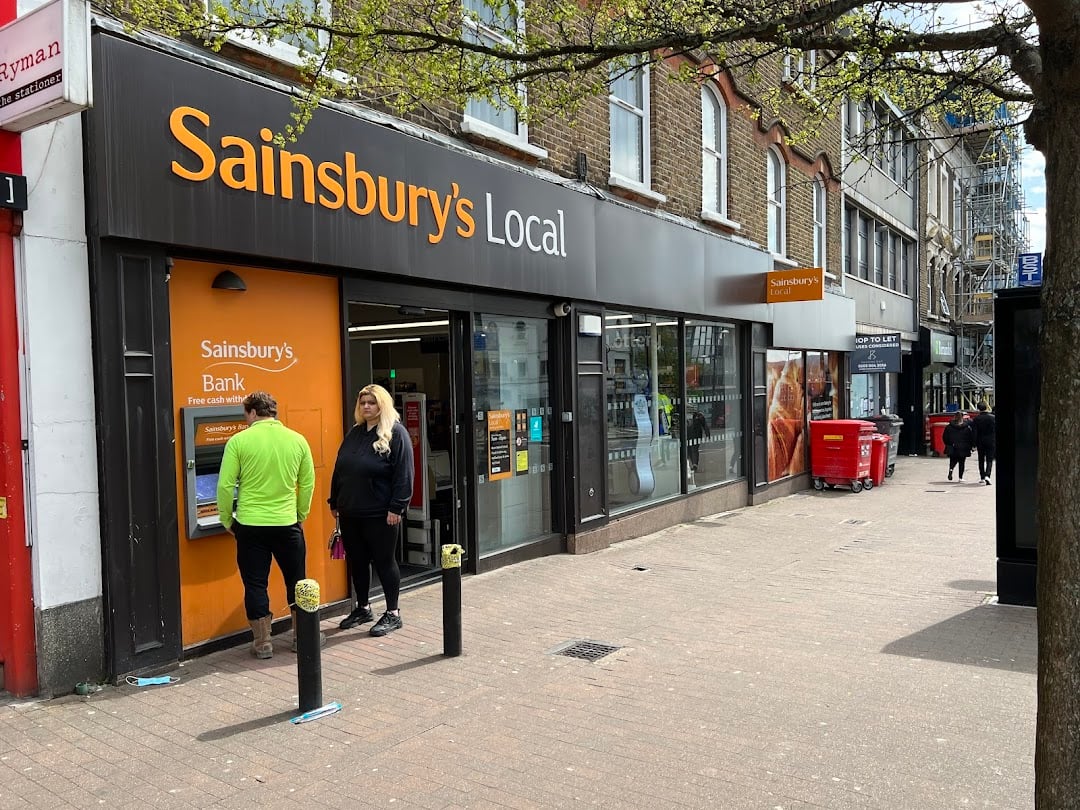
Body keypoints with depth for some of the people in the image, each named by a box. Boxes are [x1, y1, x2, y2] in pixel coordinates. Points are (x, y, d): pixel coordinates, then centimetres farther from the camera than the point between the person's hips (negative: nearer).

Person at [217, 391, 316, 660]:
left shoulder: (239, 441, -7)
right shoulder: (297, 440, 0)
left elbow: (225, 485, -7)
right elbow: (307, 484, 5)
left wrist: (227, 520, 6)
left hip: (250, 526, -2)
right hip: (287, 525, 2)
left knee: (255, 584, 11)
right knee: (296, 582, 16)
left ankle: (262, 643, 18)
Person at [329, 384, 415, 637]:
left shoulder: (396, 433, -9)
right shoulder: (354, 433, 12)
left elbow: (403, 474, -14)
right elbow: (339, 470, 16)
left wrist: (396, 507, -19)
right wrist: (335, 502, 14)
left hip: (380, 514, -7)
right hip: (350, 512, 7)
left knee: (385, 562, 3)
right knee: (356, 562, 15)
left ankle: (393, 613, 15)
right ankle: (362, 608, 31)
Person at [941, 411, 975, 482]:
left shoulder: (949, 427, -2)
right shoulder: (967, 427, -3)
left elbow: (944, 437, 2)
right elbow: (972, 438, 0)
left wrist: (948, 444, 16)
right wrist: (970, 446, 10)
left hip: (952, 449, 1)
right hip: (963, 449, -1)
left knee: (952, 461, 13)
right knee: (961, 463, 8)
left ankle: (951, 469, -16)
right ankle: (961, 477, 7)